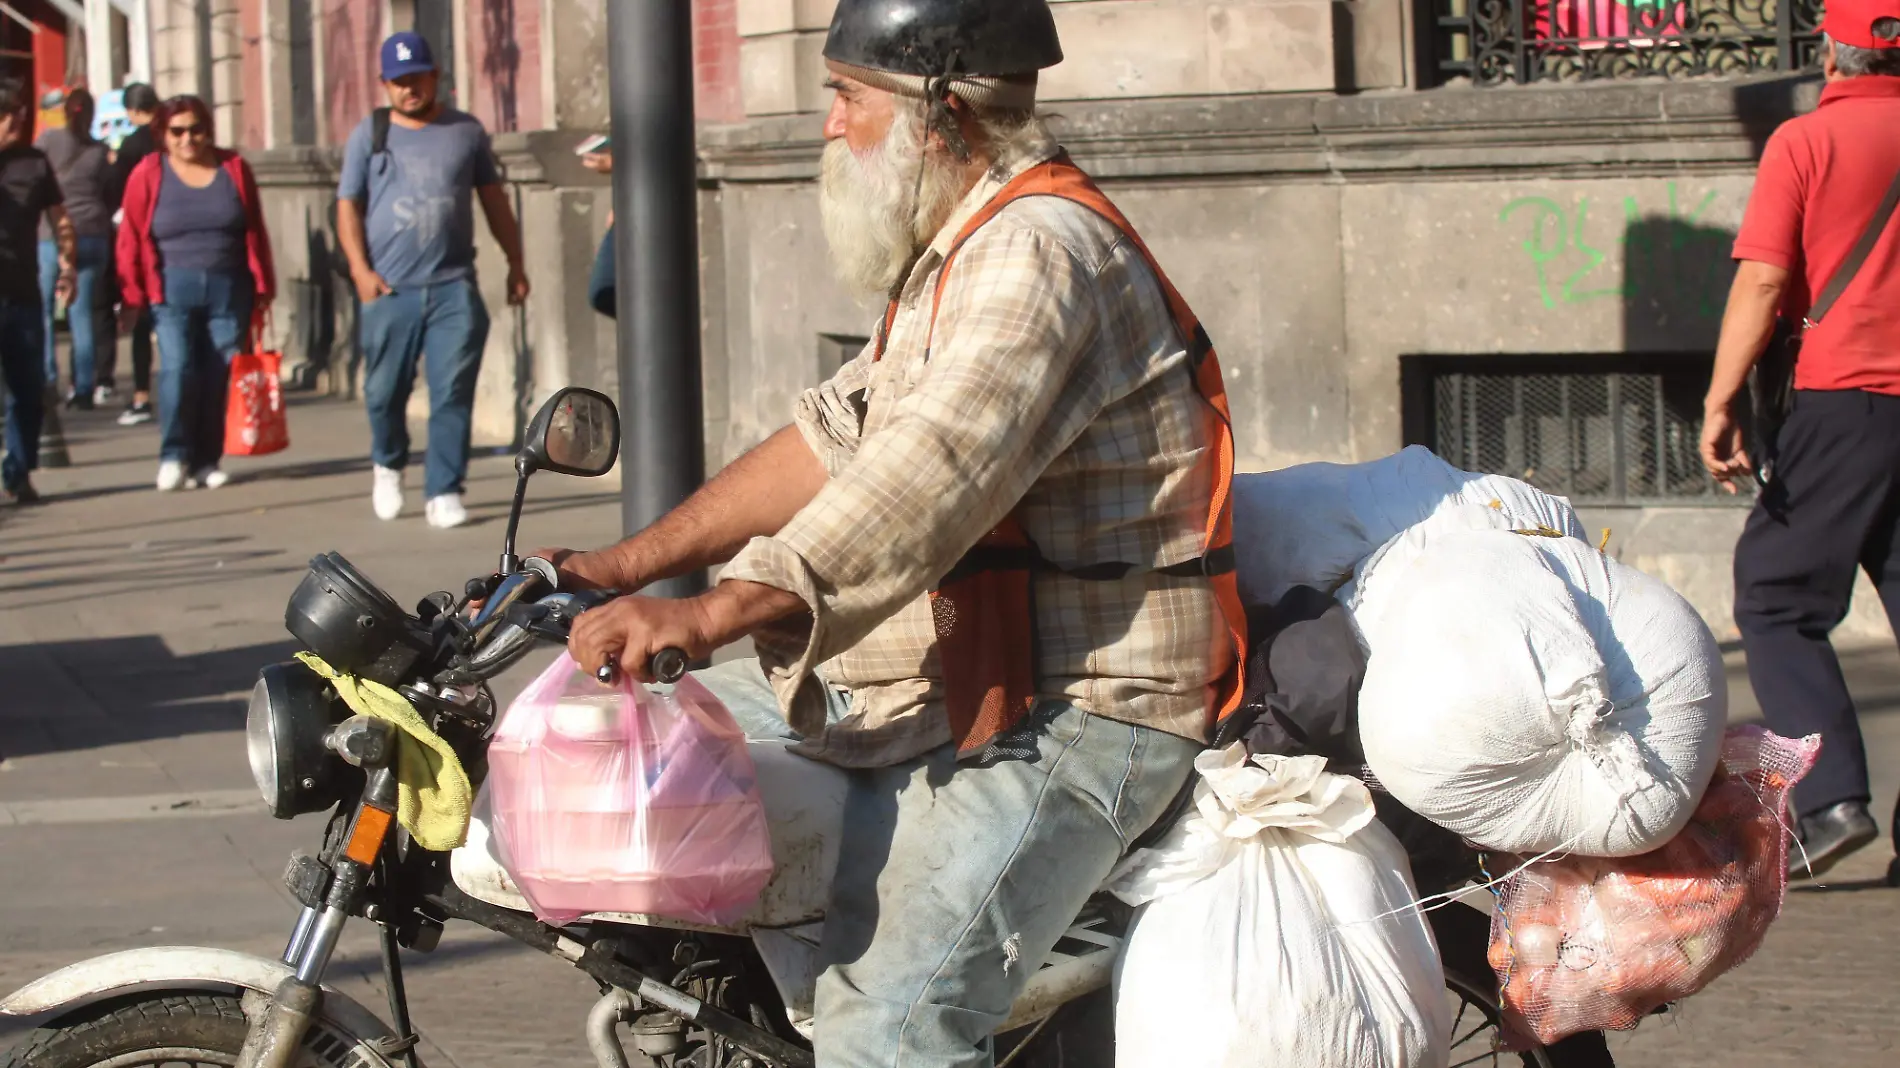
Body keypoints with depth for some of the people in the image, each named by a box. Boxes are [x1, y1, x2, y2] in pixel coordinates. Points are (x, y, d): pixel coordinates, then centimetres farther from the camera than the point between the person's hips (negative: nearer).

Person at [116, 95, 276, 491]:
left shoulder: (234, 169, 7)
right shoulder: (148, 174, 2)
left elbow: (255, 233, 9)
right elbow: (132, 239, 0)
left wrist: (262, 287, 7)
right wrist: (132, 297, -4)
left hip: (229, 290, 2)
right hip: (173, 290, -2)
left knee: (219, 376, 0)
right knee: (177, 367, -14)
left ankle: (207, 460, 8)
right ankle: (173, 458, -7)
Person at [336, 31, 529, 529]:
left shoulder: (466, 131, 12)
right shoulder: (369, 135, 9)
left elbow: (494, 199, 18)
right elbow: (348, 206, 6)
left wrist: (515, 263, 15)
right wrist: (360, 268, -7)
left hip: (453, 287, 0)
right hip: (389, 289, 0)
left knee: (453, 394, -8)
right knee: (384, 390, 6)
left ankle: (444, 493, -4)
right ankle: (388, 465, 33)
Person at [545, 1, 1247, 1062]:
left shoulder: (1041, 252, -18)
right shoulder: (956, 256, 18)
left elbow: (930, 471, -31)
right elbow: (839, 435, 17)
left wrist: (709, 615, -40)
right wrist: (632, 562, 8)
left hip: (1072, 716, -11)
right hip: (946, 683, 11)